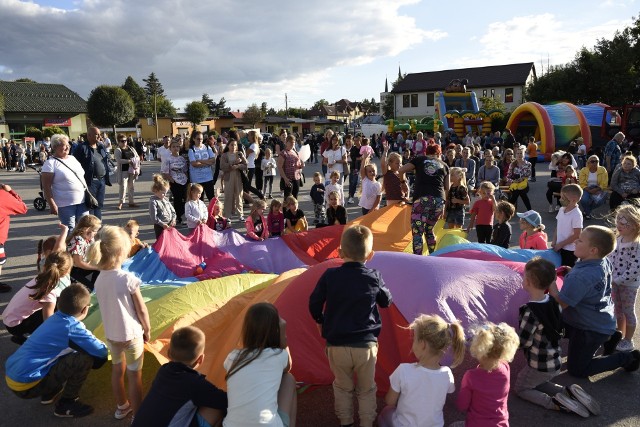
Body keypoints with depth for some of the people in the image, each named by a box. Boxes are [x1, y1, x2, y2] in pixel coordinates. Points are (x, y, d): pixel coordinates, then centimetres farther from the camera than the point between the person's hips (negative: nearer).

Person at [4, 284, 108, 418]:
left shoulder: (55, 318, 7)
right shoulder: (72, 327, -18)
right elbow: (102, 352, -13)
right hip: (26, 385, -9)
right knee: (85, 358, -13)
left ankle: (49, 394, 22)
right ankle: (66, 405, 4)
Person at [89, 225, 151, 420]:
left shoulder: (99, 280, -7)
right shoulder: (128, 278, -24)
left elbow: (107, 306, 3)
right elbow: (142, 310, -16)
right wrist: (147, 331, 0)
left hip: (110, 334, 6)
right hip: (131, 335, -6)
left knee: (117, 369, 24)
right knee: (135, 376, 9)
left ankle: (122, 406, 43)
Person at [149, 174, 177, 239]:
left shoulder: (165, 199, 8)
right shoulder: (153, 202, -13)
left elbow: (173, 211, 13)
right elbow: (154, 218, -17)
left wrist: (173, 220, -4)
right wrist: (163, 224, -19)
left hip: (170, 225, 7)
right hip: (160, 227, -7)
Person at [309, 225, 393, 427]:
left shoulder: (330, 275, -7)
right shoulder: (374, 276, -5)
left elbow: (314, 304, -1)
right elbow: (387, 301, 11)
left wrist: (322, 321, 18)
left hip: (337, 345, 0)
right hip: (366, 344, 0)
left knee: (342, 387, 23)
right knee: (366, 389, 20)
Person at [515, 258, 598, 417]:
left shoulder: (530, 311, -30)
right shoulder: (553, 301, -6)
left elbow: (523, 343, -22)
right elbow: (559, 330, 8)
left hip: (540, 366, -7)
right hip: (556, 362, 7)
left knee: (520, 388, 15)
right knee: (537, 383, 29)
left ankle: (556, 403, -4)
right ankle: (569, 392, 8)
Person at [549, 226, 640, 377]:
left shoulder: (582, 276, -36)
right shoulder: (604, 262, -9)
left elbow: (561, 303, -31)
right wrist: (571, 273, -1)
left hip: (592, 328, -8)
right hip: (602, 320, 8)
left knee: (576, 370, 5)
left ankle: (627, 358, 10)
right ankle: (608, 336, 24)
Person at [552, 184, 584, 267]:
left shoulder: (577, 215, -21)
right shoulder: (561, 210, 2)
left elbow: (576, 235, -20)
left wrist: (560, 244, -16)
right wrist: (554, 241, 3)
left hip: (570, 250, -7)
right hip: (559, 248, 7)